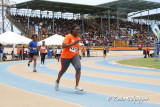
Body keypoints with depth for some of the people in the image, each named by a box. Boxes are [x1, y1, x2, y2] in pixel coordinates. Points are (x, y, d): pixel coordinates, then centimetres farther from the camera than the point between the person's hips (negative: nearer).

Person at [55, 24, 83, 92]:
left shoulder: (78, 38, 5)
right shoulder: (69, 36, -15)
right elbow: (63, 46, -28)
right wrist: (73, 43, -33)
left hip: (74, 56, 4)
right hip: (66, 56, -4)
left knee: (78, 68, -22)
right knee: (63, 70, 13)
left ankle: (77, 86, -19)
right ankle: (57, 81, 45)